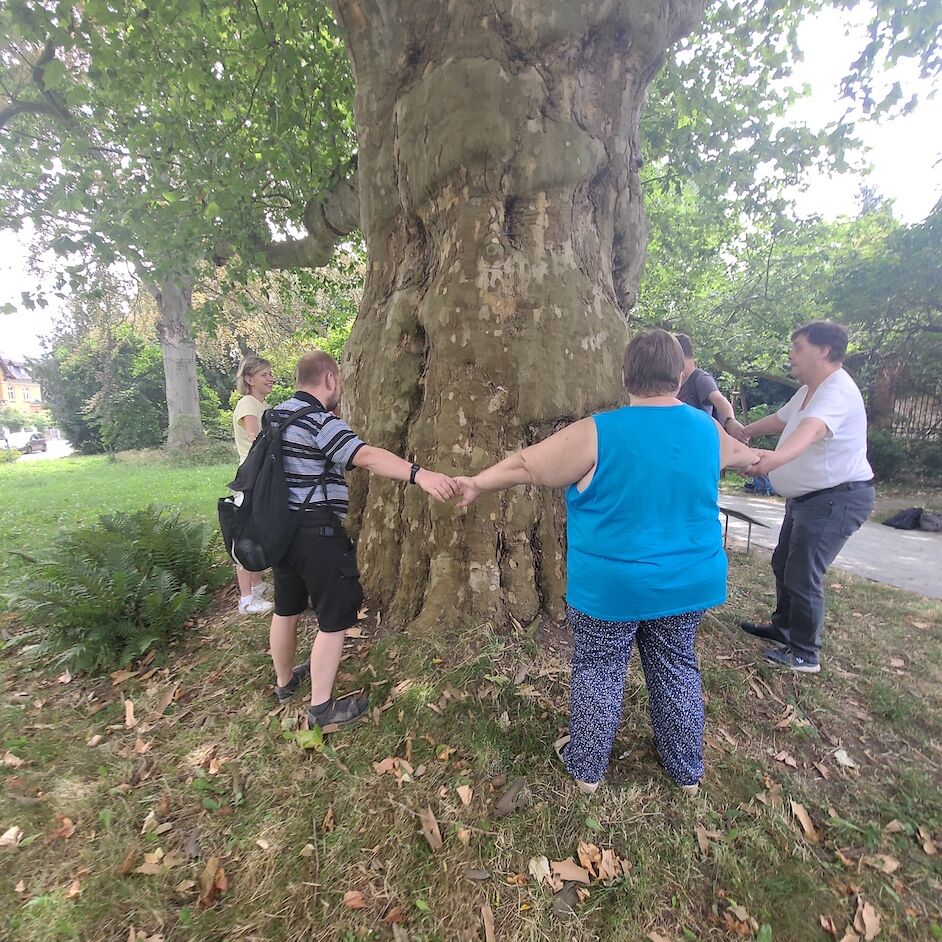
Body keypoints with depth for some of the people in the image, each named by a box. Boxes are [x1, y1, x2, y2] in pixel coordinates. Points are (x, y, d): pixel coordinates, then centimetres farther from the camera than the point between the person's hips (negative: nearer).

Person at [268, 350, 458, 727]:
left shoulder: (277, 414, 11)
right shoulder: (318, 421, -18)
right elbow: (368, 456, -35)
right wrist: (420, 474, -46)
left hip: (281, 527, 10)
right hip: (316, 533, -10)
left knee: (287, 608, 23)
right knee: (334, 618, 3)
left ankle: (285, 681, 43)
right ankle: (321, 706, 16)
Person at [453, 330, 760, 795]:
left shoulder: (597, 433, -18)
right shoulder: (707, 429, -1)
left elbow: (527, 464, -10)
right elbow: (738, 452, 22)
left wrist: (478, 483, 6)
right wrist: (760, 458, 46)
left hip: (609, 586, -4)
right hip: (687, 582, 5)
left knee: (597, 672, 15)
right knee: (676, 669, 23)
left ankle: (586, 768, 35)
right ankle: (687, 769, 43)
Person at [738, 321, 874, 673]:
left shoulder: (837, 391, -23)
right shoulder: (808, 391, 10)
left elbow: (811, 429, -44)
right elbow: (779, 419, 28)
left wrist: (777, 457, -62)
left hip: (837, 498, -11)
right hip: (808, 496, 11)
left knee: (803, 575, -7)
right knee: (783, 563, 19)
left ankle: (805, 654, 10)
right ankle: (783, 627, 37)